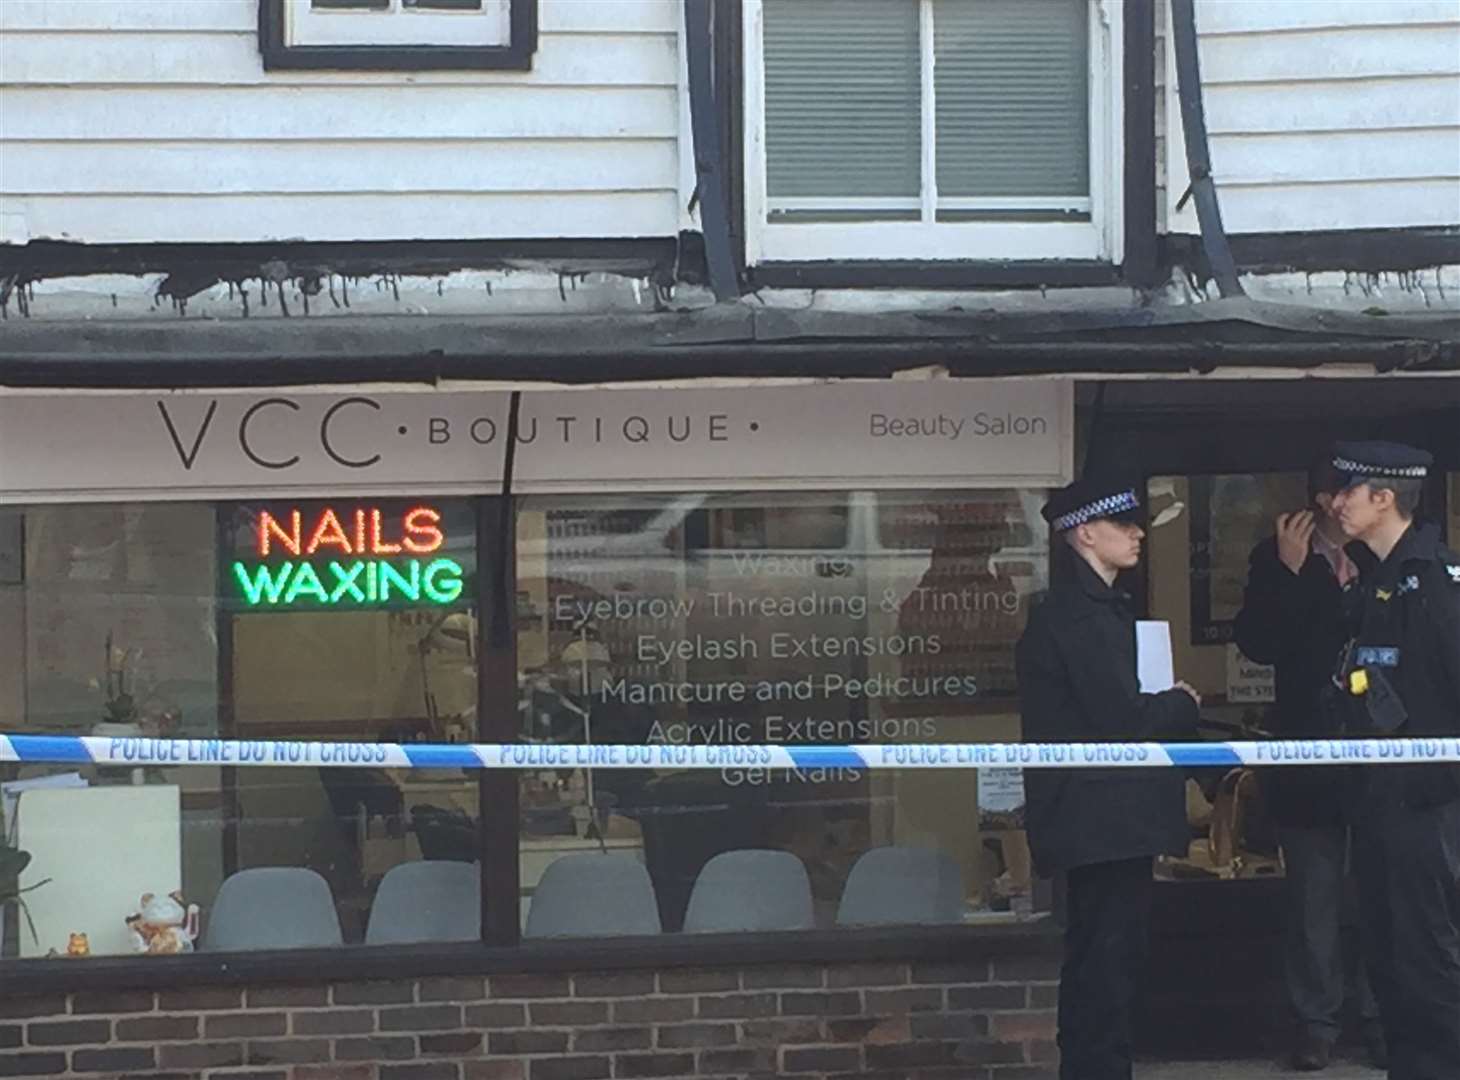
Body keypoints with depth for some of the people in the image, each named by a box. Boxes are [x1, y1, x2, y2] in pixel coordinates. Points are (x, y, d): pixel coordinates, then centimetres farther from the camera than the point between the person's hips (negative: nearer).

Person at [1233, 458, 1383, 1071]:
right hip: (1310, 751, -1)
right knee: (1314, 897, 6)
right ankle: (1316, 1024, 12)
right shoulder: (1276, 560, 1)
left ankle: (1381, 1019, 13)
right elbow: (1257, 645, -10)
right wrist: (1287, 572, -15)